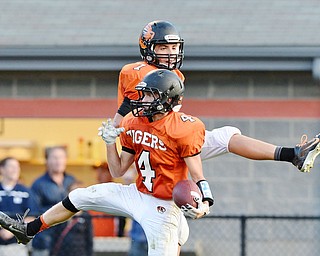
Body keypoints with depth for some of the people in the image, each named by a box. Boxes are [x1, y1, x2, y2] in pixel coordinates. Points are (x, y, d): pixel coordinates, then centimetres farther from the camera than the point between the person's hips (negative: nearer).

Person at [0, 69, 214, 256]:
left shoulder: (182, 130, -19)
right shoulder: (134, 124, 2)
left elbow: (198, 177, -17)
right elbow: (118, 171, 9)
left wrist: (204, 203, -35)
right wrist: (110, 142, -4)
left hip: (162, 206, -7)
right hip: (136, 194, 7)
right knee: (79, 197, 11)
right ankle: (28, 231, 27)